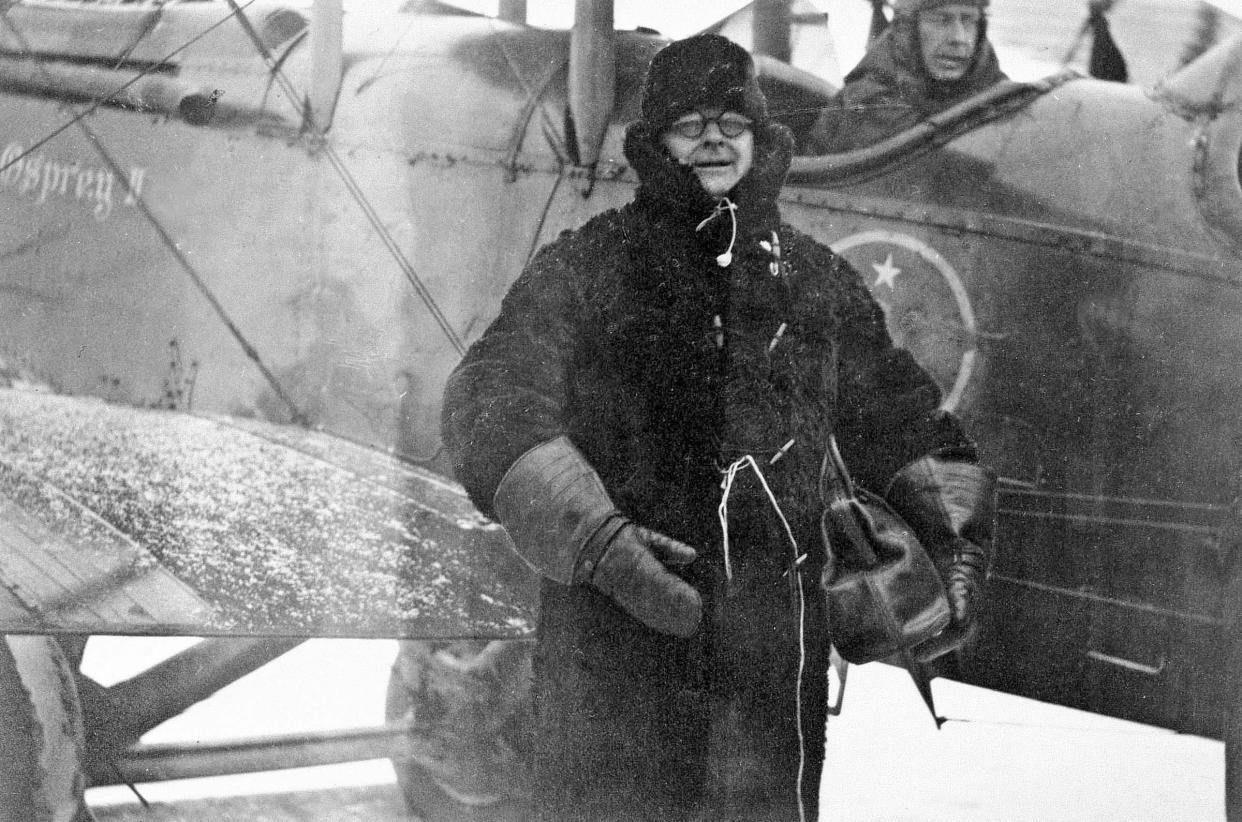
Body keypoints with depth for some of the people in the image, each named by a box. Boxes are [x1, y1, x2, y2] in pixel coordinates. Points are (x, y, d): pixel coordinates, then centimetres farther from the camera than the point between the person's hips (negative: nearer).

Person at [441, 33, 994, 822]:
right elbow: (495, 407, -7)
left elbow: (907, 427, 26)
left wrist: (953, 538, 9)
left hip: (778, 653, 3)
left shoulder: (822, 282, 17)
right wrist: (595, 538, -20)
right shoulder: (585, 267, 5)